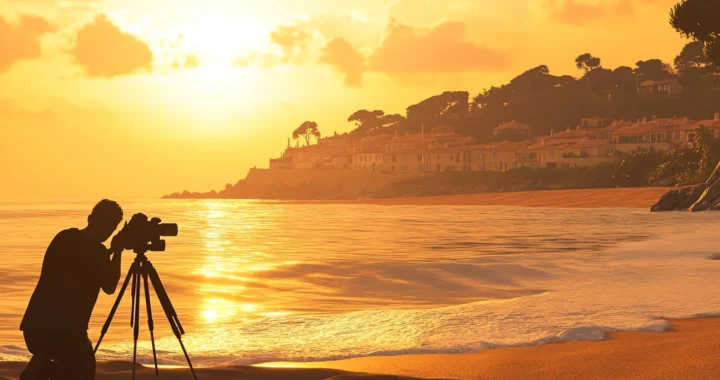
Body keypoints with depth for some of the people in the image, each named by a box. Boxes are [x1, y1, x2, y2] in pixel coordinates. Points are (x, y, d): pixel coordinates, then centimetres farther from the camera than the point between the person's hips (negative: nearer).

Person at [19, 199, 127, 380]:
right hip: (65, 329, -7)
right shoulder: (97, 251, -9)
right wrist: (117, 251, 10)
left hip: (34, 324, 7)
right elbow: (109, 287, 7)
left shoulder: (63, 238, 10)